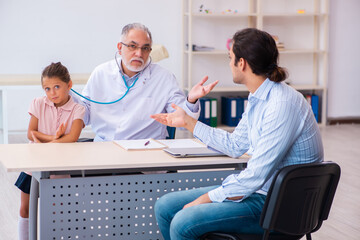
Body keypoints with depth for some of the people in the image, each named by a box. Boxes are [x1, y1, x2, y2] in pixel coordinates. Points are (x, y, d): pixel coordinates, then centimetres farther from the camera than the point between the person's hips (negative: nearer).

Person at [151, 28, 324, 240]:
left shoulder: (282, 105, -24)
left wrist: (207, 198, -16)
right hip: (260, 189, 10)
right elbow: (235, 146, 20)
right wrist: (188, 122, 25)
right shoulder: (259, 98, 8)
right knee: (165, 206, 5)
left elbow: (256, 175, -25)